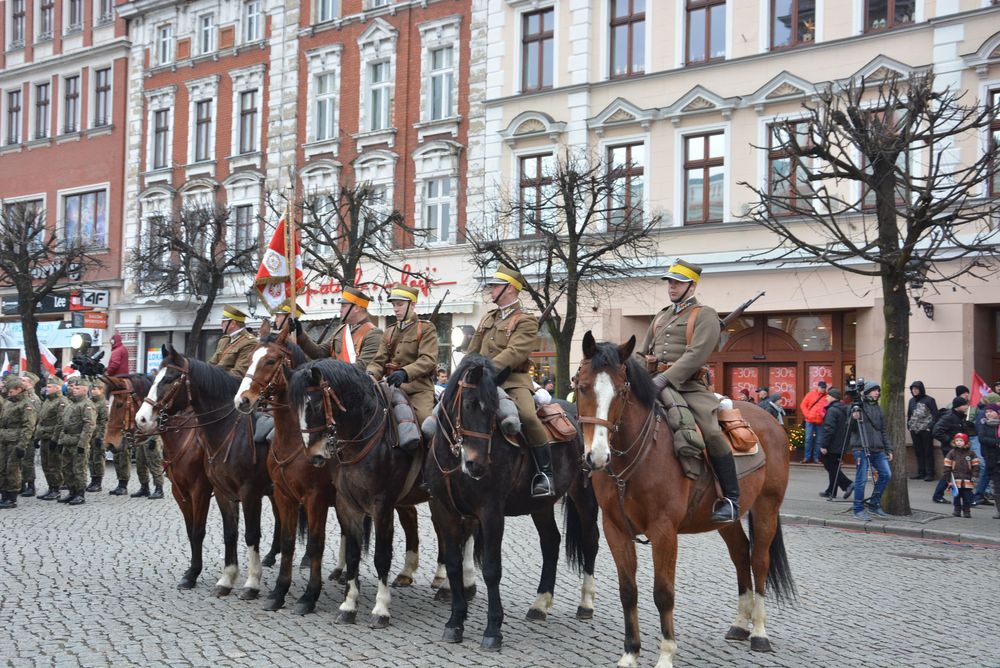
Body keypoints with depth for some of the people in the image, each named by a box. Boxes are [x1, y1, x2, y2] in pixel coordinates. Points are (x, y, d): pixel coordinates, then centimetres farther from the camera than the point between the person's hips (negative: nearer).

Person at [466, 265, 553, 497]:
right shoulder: (488, 319, 20)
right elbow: (472, 353, 23)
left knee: (528, 416, -32)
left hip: (513, 381, -7)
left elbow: (515, 353, -17)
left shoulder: (526, 321, -2)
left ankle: (545, 474, -20)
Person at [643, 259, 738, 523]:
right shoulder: (660, 317, 24)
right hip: (655, 384, 7)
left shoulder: (705, 315, 1)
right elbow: (643, 353, 26)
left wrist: (665, 378, -23)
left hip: (689, 385, -7)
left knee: (712, 433, -25)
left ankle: (732, 499, -14)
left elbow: (696, 355, -13)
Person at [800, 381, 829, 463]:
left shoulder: (827, 397, 2)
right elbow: (803, 405, 5)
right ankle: (807, 457, 4)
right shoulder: (811, 394, 2)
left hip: (820, 421, 1)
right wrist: (807, 414, -4)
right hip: (810, 421, -1)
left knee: (818, 440, 3)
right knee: (808, 439, -1)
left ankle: (816, 457, 9)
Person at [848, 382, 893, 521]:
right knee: (861, 479, -5)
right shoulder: (857, 407, -2)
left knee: (886, 474, -1)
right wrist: (853, 419, -24)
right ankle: (859, 510, 3)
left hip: (877, 449, 7)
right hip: (861, 448, -7)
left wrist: (888, 449, 18)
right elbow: (850, 428, -4)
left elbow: (883, 431, 23)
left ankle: (874, 504, 12)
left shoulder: (878, 409, 19)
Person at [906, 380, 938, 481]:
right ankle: (921, 472, 15)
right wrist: (909, 425, 10)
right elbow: (909, 414, 21)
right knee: (918, 452, 8)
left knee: (928, 452, -3)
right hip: (914, 430, 6)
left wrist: (931, 426, -14)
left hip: (926, 430, -6)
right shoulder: (912, 401, 14)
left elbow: (935, 414, -6)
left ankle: (929, 473, 1)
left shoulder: (929, 400, -4)